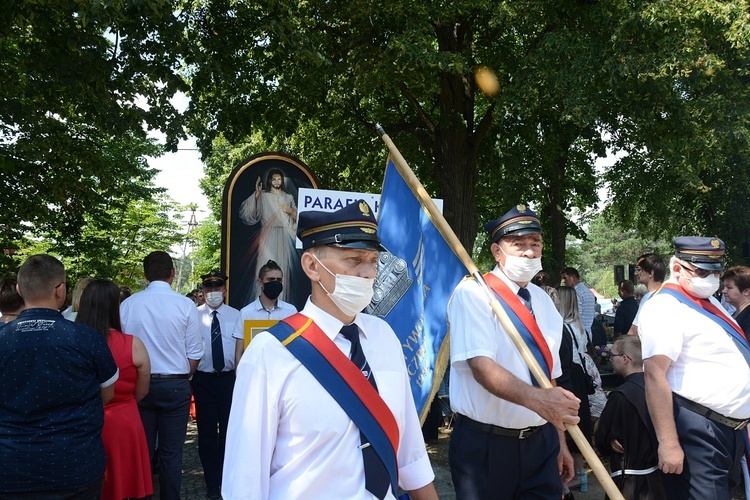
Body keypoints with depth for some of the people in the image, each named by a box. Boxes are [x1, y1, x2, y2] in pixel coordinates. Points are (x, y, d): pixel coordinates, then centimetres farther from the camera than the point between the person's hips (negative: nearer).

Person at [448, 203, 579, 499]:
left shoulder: (543, 301, 10)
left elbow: (550, 375, 14)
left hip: (541, 442, 6)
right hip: (485, 445, -6)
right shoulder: (473, 294, -12)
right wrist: (534, 398, -39)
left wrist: (560, 442, 14)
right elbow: (481, 365, -24)